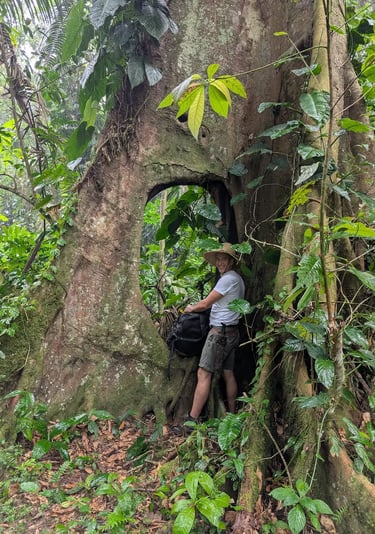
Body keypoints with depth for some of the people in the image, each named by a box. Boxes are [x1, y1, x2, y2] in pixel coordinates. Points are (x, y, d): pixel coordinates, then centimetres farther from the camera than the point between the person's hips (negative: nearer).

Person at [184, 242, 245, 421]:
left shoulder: (228, 278, -13)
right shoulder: (236, 278, 18)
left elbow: (205, 304, -10)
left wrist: (191, 308, 7)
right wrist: (196, 307, 11)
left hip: (220, 331, -10)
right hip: (231, 331, 10)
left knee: (203, 373, -10)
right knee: (228, 374, 12)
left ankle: (192, 419, -8)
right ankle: (232, 415, 17)